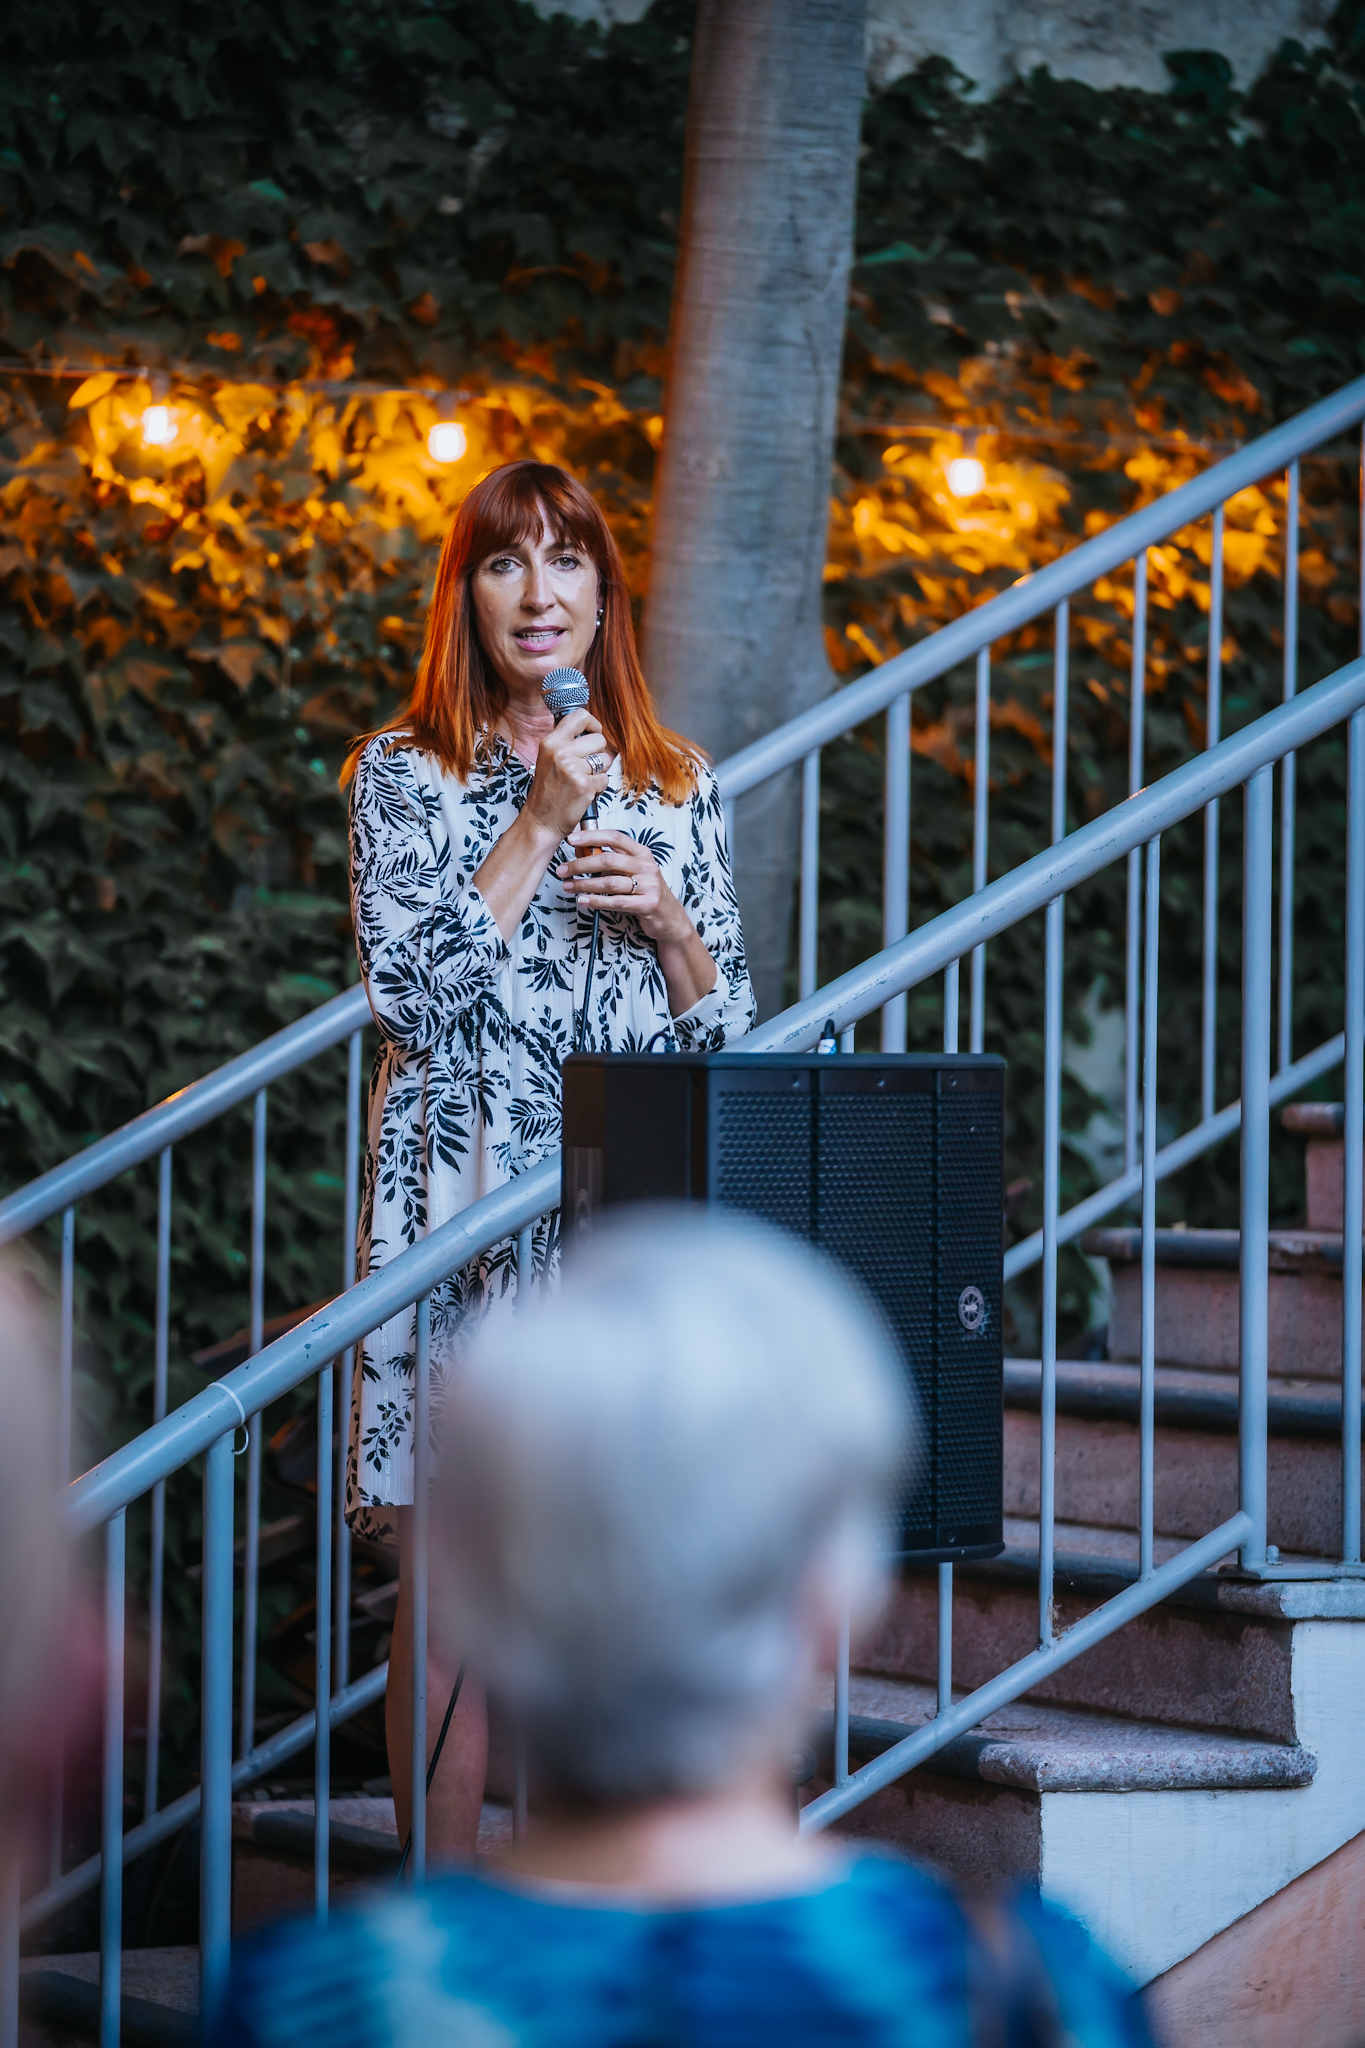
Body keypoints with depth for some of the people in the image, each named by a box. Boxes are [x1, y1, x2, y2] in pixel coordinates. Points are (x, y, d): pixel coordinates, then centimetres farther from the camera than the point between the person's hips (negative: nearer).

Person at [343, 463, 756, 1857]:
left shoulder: (674, 788, 13)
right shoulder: (404, 775, 4)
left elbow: (723, 1028, 15)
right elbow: (413, 998, -8)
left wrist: (666, 917, -4)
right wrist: (541, 823, -9)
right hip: (461, 1211, -3)